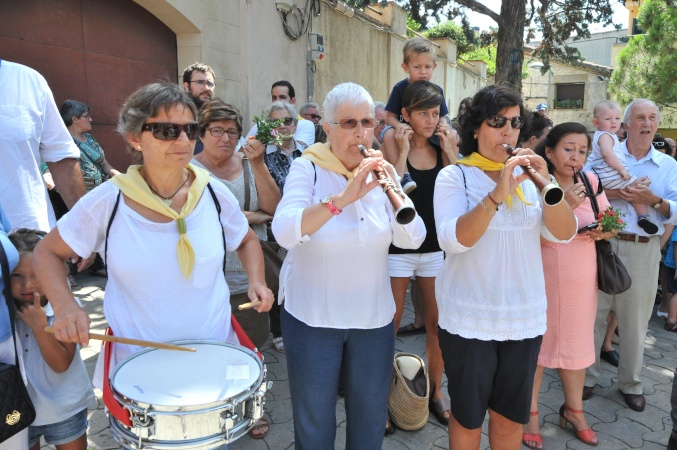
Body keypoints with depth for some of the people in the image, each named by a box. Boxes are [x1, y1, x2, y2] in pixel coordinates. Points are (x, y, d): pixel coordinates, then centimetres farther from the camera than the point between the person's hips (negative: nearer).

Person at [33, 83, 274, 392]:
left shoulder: (214, 194, -9)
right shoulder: (107, 202, -13)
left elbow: (247, 240, 9)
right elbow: (47, 252, 1)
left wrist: (256, 281, -9)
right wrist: (65, 307, -16)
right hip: (136, 361, -1)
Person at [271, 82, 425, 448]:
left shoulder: (380, 171, 0)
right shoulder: (307, 168, -10)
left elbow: (411, 240, -9)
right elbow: (284, 232, -26)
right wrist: (342, 198, -37)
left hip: (374, 317, 4)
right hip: (312, 316, -3)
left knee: (371, 419, 18)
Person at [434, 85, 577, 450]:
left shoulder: (528, 175, 6)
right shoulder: (454, 175, -7)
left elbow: (564, 234, -3)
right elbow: (453, 240, -21)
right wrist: (497, 194, -31)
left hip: (525, 318, 4)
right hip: (469, 320, -4)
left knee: (512, 416, 19)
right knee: (467, 416, 12)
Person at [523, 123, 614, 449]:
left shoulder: (591, 183, 3)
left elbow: (609, 225, 14)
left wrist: (604, 232, -8)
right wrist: (564, 206, -28)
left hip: (582, 280, 5)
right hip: (543, 279, -5)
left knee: (576, 343, 17)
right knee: (536, 343, 7)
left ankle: (574, 409, 37)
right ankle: (530, 412, 25)